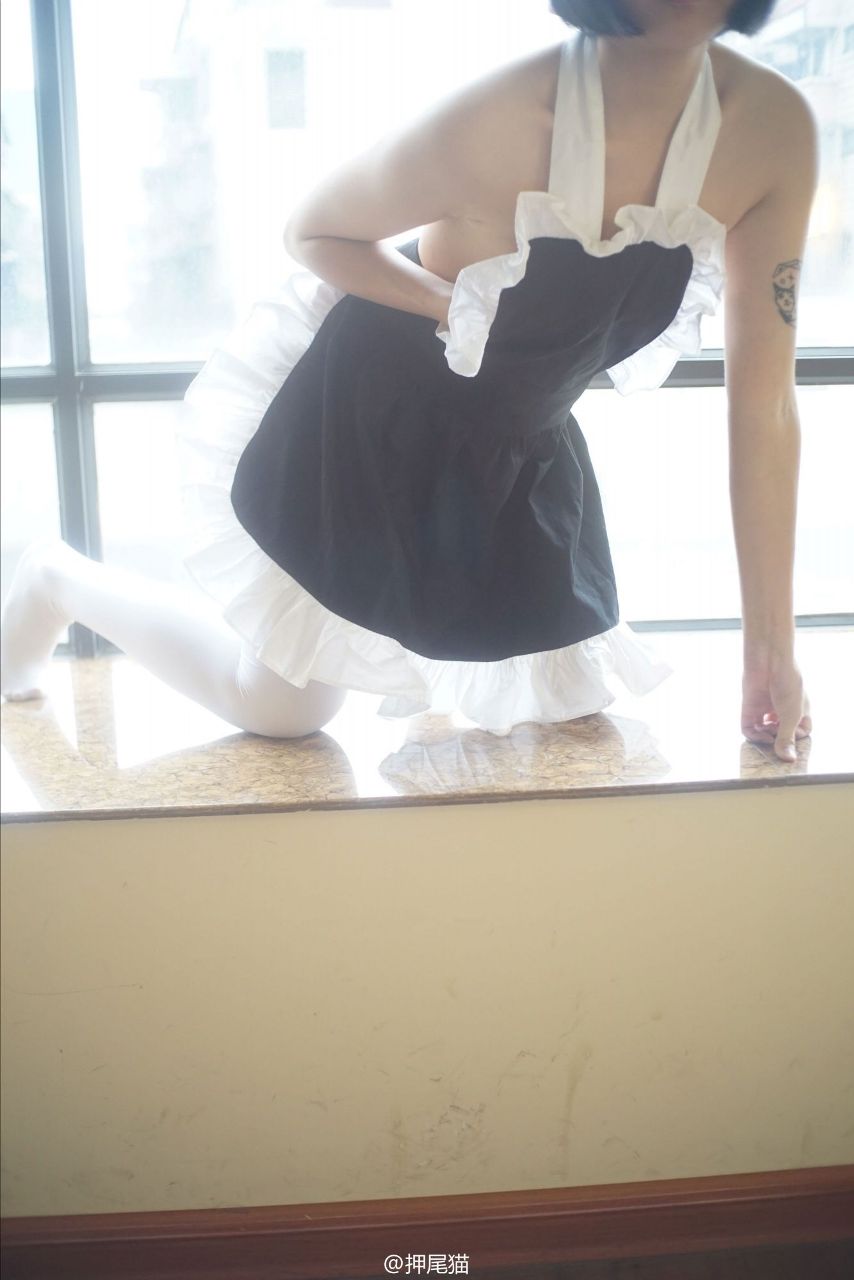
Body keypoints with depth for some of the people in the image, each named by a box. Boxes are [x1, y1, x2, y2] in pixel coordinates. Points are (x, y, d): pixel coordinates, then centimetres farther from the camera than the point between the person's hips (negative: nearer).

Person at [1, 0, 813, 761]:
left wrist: (771, 646, -11)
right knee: (281, 710, 7)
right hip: (355, 419, -5)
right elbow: (312, 230, -11)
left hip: (516, 455, 5)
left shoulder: (773, 125, -18)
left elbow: (764, 401, -14)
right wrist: (462, 309, -27)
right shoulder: (503, 116, -30)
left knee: (571, 705, 8)